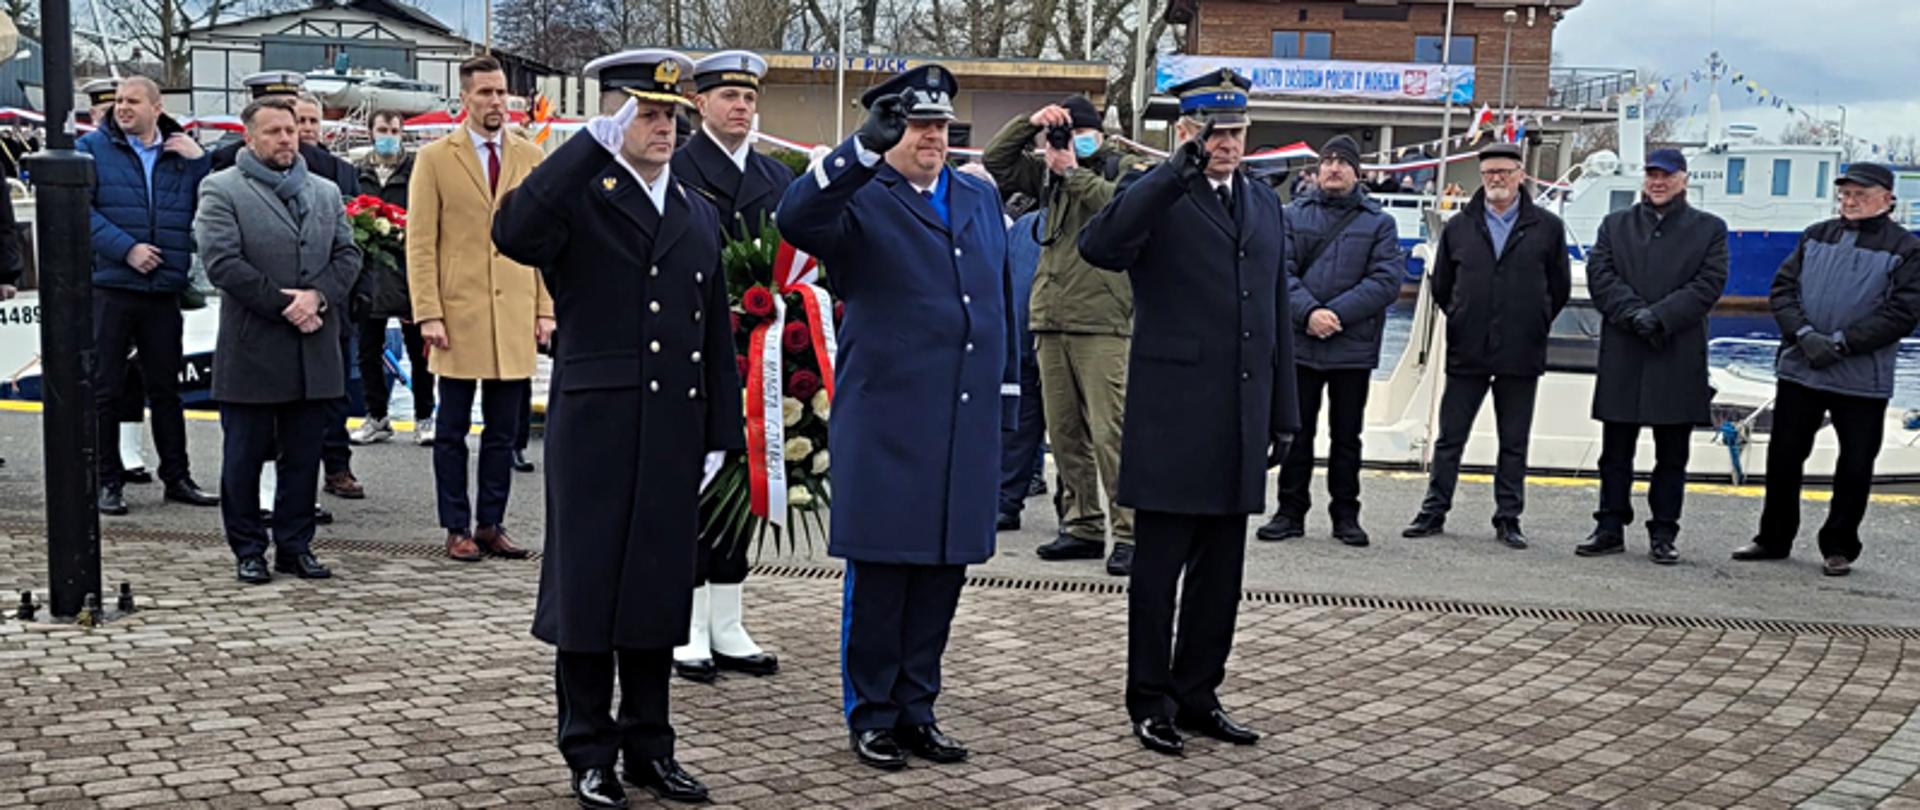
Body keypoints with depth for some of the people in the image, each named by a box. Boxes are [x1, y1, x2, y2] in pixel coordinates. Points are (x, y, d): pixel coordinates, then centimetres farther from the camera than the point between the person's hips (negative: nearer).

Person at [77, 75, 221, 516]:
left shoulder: (182, 153, 10)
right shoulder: (93, 147, 1)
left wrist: (200, 160, -6)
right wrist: (125, 249, -18)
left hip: (164, 290, 3)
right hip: (109, 286, -3)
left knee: (166, 387, 11)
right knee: (104, 388, 3)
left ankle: (177, 477, 20)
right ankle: (107, 480, 12)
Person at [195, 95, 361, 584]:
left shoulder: (326, 192, 15)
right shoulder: (222, 190, -1)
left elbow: (347, 254, 9)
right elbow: (222, 262, -11)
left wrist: (317, 296, -9)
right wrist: (283, 304, -14)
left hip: (314, 349, 4)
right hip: (251, 349, -4)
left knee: (303, 455, 8)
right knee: (245, 456, 4)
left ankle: (295, 546, 18)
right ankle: (248, 550, 15)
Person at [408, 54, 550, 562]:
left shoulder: (530, 157, 10)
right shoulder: (435, 158, 1)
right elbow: (420, 244, -1)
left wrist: (545, 308, 4)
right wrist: (428, 314, -9)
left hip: (515, 317, 3)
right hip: (459, 314, -3)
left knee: (503, 431, 8)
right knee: (453, 430, 5)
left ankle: (492, 525, 17)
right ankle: (457, 529, 13)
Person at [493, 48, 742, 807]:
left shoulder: (699, 214, 14)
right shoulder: (577, 196, -2)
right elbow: (512, 234, -25)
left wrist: (719, 433, 11)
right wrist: (592, 145, -22)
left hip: (675, 431, 5)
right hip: (594, 427, -4)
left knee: (658, 590, 11)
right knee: (587, 589, 4)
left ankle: (649, 746, 24)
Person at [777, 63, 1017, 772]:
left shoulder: (981, 200, 17)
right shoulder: (860, 201, -2)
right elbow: (795, 219, -24)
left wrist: (1005, 397, 17)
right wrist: (866, 148, -32)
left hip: (967, 423, 5)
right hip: (885, 422, -5)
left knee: (943, 573, 10)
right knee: (878, 574, 3)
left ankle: (916, 709, 24)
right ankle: (871, 716, 17)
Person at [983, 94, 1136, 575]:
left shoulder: (1124, 171, 1)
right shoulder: (1050, 175, 18)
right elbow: (995, 161, 18)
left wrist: (1072, 170, -12)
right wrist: (1030, 123, 6)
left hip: (1101, 323, -7)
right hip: (1050, 321, 7)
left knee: (1109, 431, -11)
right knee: (1065, 432, 8)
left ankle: (1129, 533, -7)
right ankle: (1083, 527, 17)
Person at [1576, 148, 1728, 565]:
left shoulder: (1709, 229, 8)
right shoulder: (1615, 224, 12)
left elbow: (1709, 283, -4)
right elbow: (1600, 276, 0)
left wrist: (1661, 317, -16)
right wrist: (1634, 314, -15)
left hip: (1680, 357, -1)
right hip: (1622, 358, 1)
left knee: (1672, 456, 5)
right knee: (1615, 452, 6)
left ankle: (1663, 535, 12)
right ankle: (1610, 529, 14)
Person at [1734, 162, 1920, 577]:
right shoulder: (1816, 237, 9)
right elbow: (1783, 289, 4)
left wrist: (1839, 342, -17)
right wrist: (1805, 335, -13)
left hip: (1861, 381, -3)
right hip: (1798, 370, 3)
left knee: (1855, 468, 5)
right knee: (1783, 457, 10)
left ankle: (1839, 548, 20)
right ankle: (1774, 539, 24)